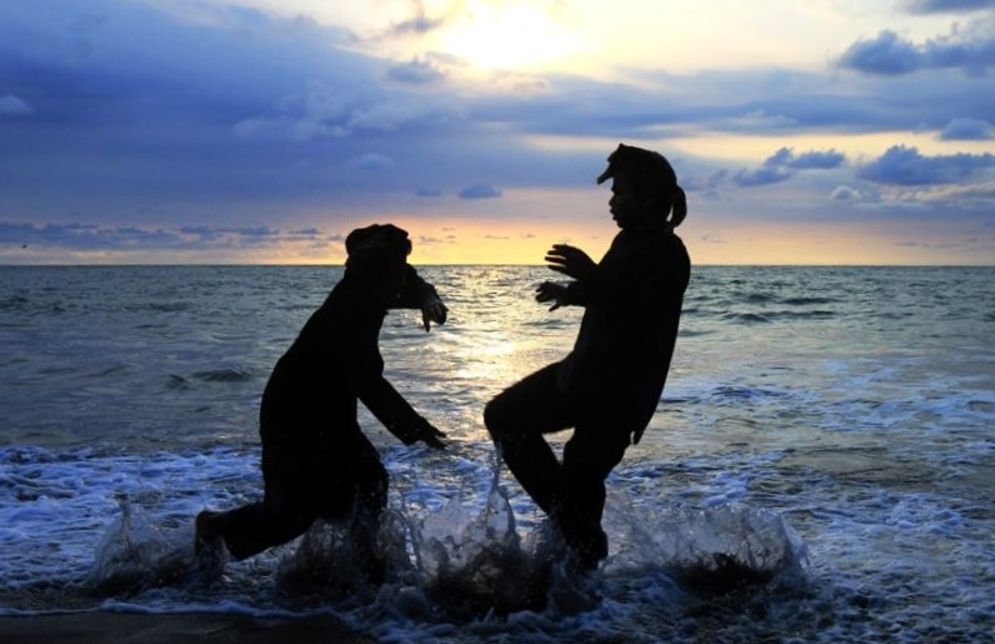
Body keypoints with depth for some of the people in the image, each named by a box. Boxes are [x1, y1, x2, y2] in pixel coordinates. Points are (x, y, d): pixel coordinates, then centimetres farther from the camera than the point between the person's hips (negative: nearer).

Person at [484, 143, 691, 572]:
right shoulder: (630, 241, 10)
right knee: (504, 416, 14)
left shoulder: (667, 254, -18)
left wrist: (590, 277, -37)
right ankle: (570, 518, 17)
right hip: (586, 371, 10)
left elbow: (640, 315, -32)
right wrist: (572, 293, 38)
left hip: (622, 390, -10)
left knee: (581, 479, -7)